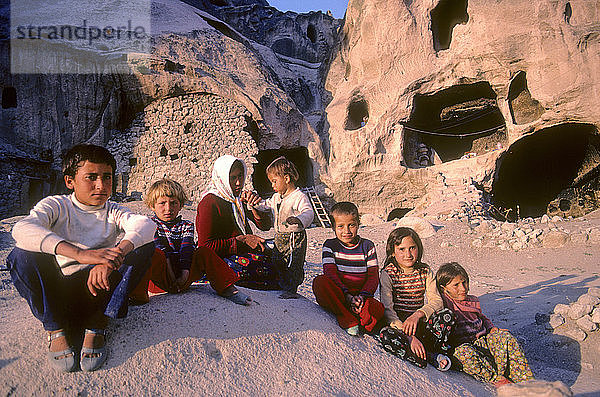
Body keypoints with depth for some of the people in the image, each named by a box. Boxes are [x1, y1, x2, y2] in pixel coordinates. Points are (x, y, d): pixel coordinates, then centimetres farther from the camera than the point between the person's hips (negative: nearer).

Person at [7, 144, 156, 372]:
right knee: (22, 256, -28)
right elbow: (22, 229, -28)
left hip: (97, 288, 2)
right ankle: (55, 328, -11)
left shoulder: (113, 212, 2)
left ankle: (96, 325, -16)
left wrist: (113, 256, -43)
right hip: (56, 290, -1)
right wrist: (81, 254, -43)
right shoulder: (57, 206, -4)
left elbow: (145, 224, -21)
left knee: (145, 247, -20)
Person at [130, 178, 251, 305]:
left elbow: (187, 250, -1)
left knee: (204, 252, -17)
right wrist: (169, 273, -21)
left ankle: (226, 288, -16)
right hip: (159, 281, -2)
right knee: (156, 254, -32)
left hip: (182, 280, 3)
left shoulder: (186, 226, 16)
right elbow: (160, 247, -7)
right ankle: (138, 293, -45)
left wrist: (184, 273, -18)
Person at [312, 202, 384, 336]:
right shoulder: (330, 245, 5)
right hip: (338, 294, 0)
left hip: (361, 296, 0)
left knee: (378, 309, -32)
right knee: (319, 281, -34)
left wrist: (362, 296, -16)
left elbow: (373, 276, 2)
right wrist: (346, 295, -22)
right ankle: (348, 318, -33)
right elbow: (330, 273, -7)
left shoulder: (367, 246, 8)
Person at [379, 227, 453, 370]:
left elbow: (437, 301, -8)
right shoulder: (388, 274, -10)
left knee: (446, 314, -24)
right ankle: (428, 355, -20)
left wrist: (418, 315, -28)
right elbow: (387, 309, -20)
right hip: (396, 321, -2)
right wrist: (408, 336, -32)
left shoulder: (425, 272, 3)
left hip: (419, 321, 3)